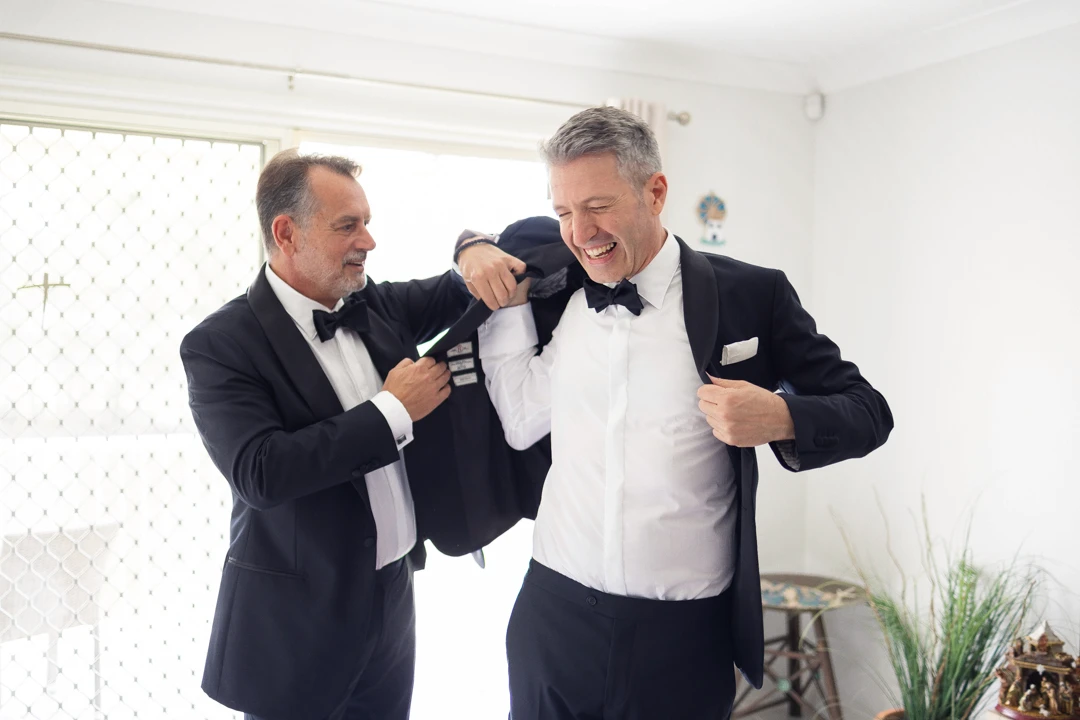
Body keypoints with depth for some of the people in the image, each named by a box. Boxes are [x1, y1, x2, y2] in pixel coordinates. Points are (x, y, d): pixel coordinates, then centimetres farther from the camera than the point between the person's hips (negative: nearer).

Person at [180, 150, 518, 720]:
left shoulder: (379, 306, 2)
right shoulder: (219, 344, -15)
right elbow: (259, 473, -26)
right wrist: (393, 411, -22)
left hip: (394, 598, 5)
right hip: (296, 624, -5)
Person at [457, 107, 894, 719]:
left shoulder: (750, 295, -7)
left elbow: (867, 413, -1)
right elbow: (523, 423, 1)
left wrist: (780, 417, -23)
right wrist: (482, 253, -4)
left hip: (683, 633, -2)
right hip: (555, 615, 3)